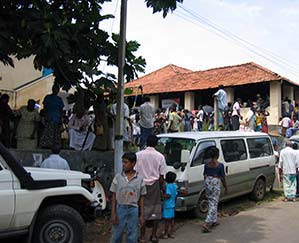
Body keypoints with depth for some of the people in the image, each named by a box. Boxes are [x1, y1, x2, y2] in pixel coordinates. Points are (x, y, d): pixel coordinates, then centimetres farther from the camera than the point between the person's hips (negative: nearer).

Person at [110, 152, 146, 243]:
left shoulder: (139, 179, -1)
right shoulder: (118, 177, -2)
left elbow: (141, 199, 3)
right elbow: (114, 197, 1)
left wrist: (142, 215, 1)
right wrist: (113, 213, -4)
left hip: (133, 209, 0)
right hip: (120, 208, 0)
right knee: (116, 235, 6)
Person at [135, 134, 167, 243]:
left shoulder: (139, 155, -5)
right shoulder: (160, 156, -4)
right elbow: (161, 175, -1)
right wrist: (160, 187, 10)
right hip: (155, 185, 0)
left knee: (142, 210, 5)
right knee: (156, 210, 11)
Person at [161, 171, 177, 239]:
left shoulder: (168, 186, -17)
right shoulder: (174, 186, 9)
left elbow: (168, 195, -23)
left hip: (167, 205, -9)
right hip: (172, 205, 9)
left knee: (167, 220, -3)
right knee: (172, 219, 12)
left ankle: (165, 234, 3)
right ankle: (171, 233, 19)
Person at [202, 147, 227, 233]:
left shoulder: (207, 164, 3)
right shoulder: (220, 165, -12)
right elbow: (222, 178, -7)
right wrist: (226, 187, 7)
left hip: (207, 184, 6)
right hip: (215, 185, -6)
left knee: (211, 203, 19)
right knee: (214, 204, 0)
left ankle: (214, 221, 29)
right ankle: (207, 223, -8)